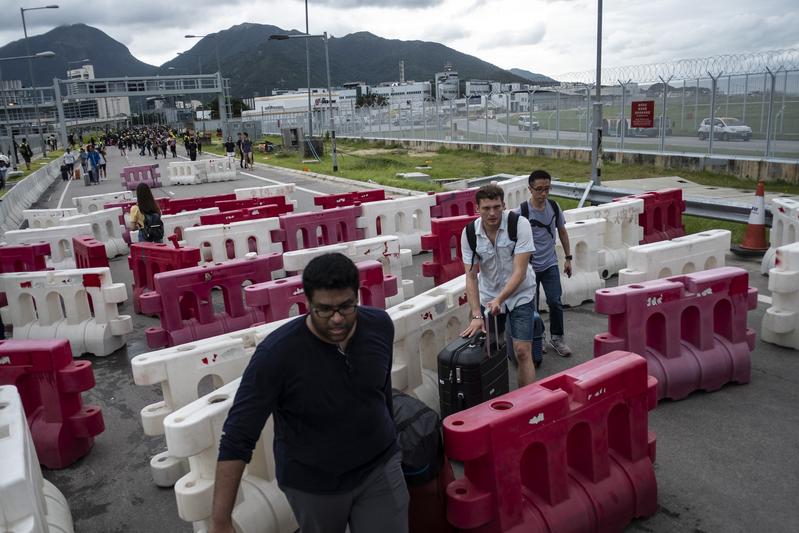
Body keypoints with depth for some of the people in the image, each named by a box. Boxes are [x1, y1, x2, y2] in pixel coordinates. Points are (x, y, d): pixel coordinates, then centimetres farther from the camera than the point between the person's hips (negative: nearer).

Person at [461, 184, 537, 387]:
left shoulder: (519, 224, -22)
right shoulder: (469, 233, -13)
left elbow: (519, 271, -24)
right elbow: (471, 277, -13)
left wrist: (499, 300, -35)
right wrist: (476, 315, -21)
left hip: (519, 295, -2)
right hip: (488, 296, 3)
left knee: (522, 352, -7)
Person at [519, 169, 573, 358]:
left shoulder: (554, 207, -2)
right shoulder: (522, 211, -16)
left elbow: (562, 232, 10)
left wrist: (568, 258, 11)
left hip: (550, 264, 3)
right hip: (530, 266, -3)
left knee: (555, 302, 1)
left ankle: (556, 338, 19)